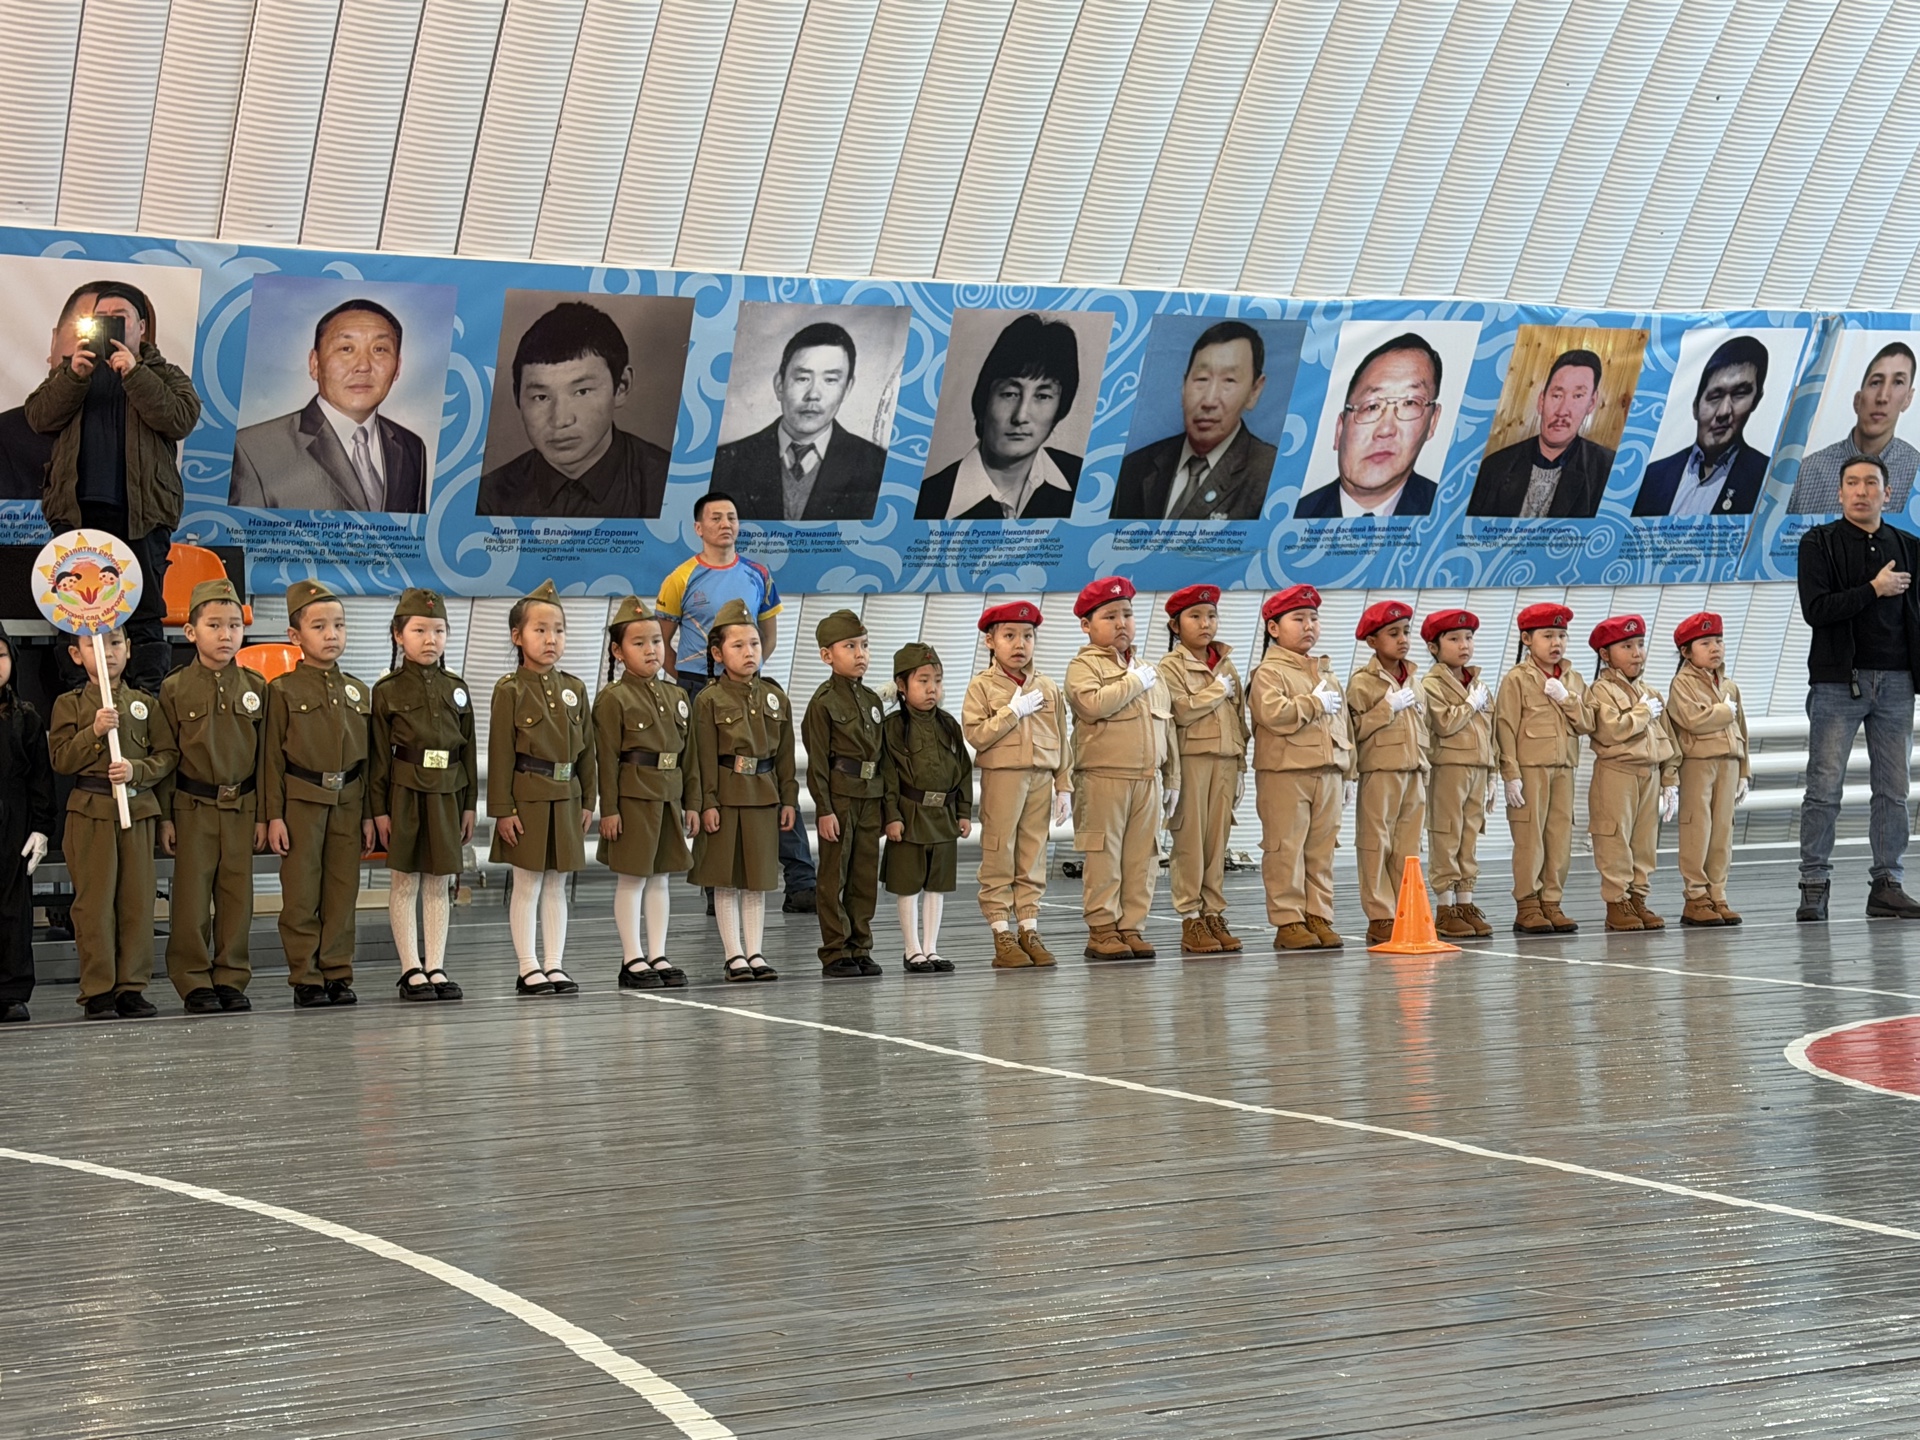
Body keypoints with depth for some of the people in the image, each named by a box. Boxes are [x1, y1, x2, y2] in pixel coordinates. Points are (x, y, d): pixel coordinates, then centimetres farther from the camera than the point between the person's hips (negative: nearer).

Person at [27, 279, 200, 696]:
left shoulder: (165, 375, 13)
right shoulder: (69, 369, 20)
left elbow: (181, 420, -7)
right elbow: (39, 417, 4)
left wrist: (134, 374, -12)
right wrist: (75, 376, -9)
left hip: (139, 514, -2)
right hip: (78, 511, 2)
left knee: (144, 618, -5)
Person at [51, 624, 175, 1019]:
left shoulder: (144, 704, 10)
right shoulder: (69, 705, 4)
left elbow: (166, 756, 6)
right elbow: (61, 760, -4)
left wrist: (136, 770, -11)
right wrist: (94, 731, -15)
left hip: (138, 809, 3)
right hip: (90, 812, -3)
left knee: (137, 901, 3)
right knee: (95, 902, -3)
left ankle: (131, 986, 9)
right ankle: (97, 991, 1)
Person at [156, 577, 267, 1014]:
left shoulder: (255, 688, 6)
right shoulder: (175, 689, -1)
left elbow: (265, 754, 8)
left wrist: (263, 814, 5)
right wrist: (165, 816, -4)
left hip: (241, 807, 2)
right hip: (193, 807, -2)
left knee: (238, 896, 5)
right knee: (192, 897, 0)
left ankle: (231, 979, 14)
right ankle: (194, 983, 8)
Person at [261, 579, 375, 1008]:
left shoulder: (359, 692, 11)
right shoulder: (283, 690, -2)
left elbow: (369, 757, 13)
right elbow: (271, 756, -3)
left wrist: (369, 814, 8)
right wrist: (273, 815, -8)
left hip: (348, 802, 4)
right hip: (301, 800, -4)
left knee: (343, 893, 5)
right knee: (301, 896, -1)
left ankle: (337, 973, 12)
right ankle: (306, 979, 4)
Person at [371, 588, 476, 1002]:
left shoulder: (457, 690, 9)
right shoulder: (388, 691, -2)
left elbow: (468, 750, 12)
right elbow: (379, 754, -3)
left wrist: (468, 804, 8)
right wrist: (379, 808, -7)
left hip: (446, 795, 4)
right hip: (404, 793, -4)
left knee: (439, 884, 7)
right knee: (404, 882, 1)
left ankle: (436, 967, 11)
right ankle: (411, 970, 6)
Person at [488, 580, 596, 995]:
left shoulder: (574, 689, 8)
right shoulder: (510, 691, -7)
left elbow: (587, 749, 12)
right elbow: (500, 754, -9)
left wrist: (588, 800, 10)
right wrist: (502, 808, -12)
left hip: (566, 798, 5)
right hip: (527, 797, -5)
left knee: (556, 885, 9)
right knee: (527, 885, 1)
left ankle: (555, 965, 13)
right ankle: (529, 969, 5)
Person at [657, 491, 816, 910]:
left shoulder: (758, 575, 8)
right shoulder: (681, 580, -1)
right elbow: (660, 643, 6)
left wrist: (749, 670, 11)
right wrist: (688, 681, 4)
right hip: (699, 691, -2)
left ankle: (801, 884, -7)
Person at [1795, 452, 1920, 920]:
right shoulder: (1820, 543, 1)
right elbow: (1815, 609, -10)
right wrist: (1873, 589, -12)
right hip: (1838, 682, -4)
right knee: (1824, 789, -5)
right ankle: (1814, 885, -1)